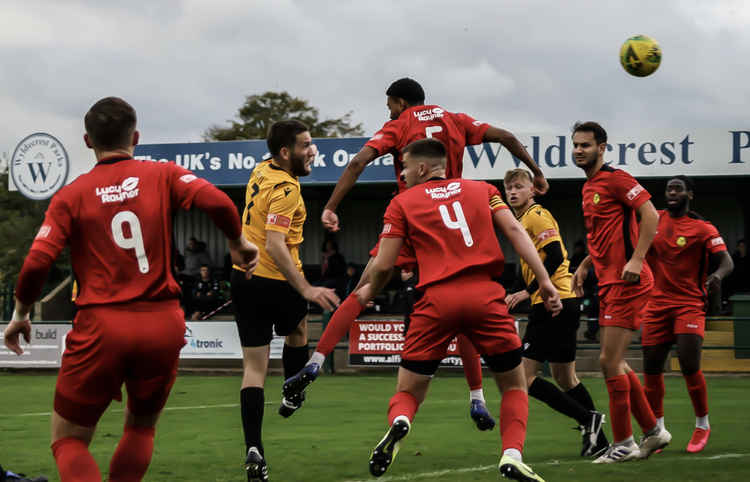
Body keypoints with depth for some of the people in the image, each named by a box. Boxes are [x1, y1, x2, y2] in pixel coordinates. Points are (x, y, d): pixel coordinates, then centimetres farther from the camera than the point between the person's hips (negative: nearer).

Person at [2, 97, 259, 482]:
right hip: (163, 326, 2)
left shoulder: (71, 196, 3)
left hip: (100, 326, -2)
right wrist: (237, 243, 8)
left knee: (68, 440, 9)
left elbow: (37, 263, -6)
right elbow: (218, 203, -11)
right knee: (141, 429, 26)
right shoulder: (164, 176, 4)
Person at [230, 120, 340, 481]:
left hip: (243, 277, 7)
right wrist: (306, 289, -33)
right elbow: (275, 245, -29)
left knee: (253, 368, 3)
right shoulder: (286, 189, -19)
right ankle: (293, 395, 44)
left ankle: (253, 450, -7)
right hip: (276, 283, -7)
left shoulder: (261, 171, 7)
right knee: (297, 331, 29)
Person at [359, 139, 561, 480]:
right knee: (514, 385, 16)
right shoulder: (482, 190, 19)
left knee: (407, 392, 11)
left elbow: (383, 264, 8)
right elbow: (514, 230, 5)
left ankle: (399, 422, -24)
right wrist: (544, 279, 1)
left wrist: (369, 292, 29)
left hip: (437, 299, -1)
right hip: (485, 294, 1)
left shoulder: (403, 203, 13)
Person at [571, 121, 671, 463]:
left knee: (610, 362, -9)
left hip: (626, 282, -10)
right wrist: (584, 266, 20)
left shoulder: (615, 179, -10)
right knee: (615, 363, 12)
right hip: (609, 283, 10)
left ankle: (623, 444, -1)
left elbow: (650, 215, -18)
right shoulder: (588, 188, 18)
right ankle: (653, 431, 22)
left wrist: (637, 259, -25)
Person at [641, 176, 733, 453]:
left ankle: (702, 425, 6)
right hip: (657, 303, 4)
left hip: (689, 303, -4)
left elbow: (726, 261, -11)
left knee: (689, 365, -13)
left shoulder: (703, 229, -4)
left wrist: (718, 275, -33)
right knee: (651, 368, 1)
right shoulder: (655, 220, 9)